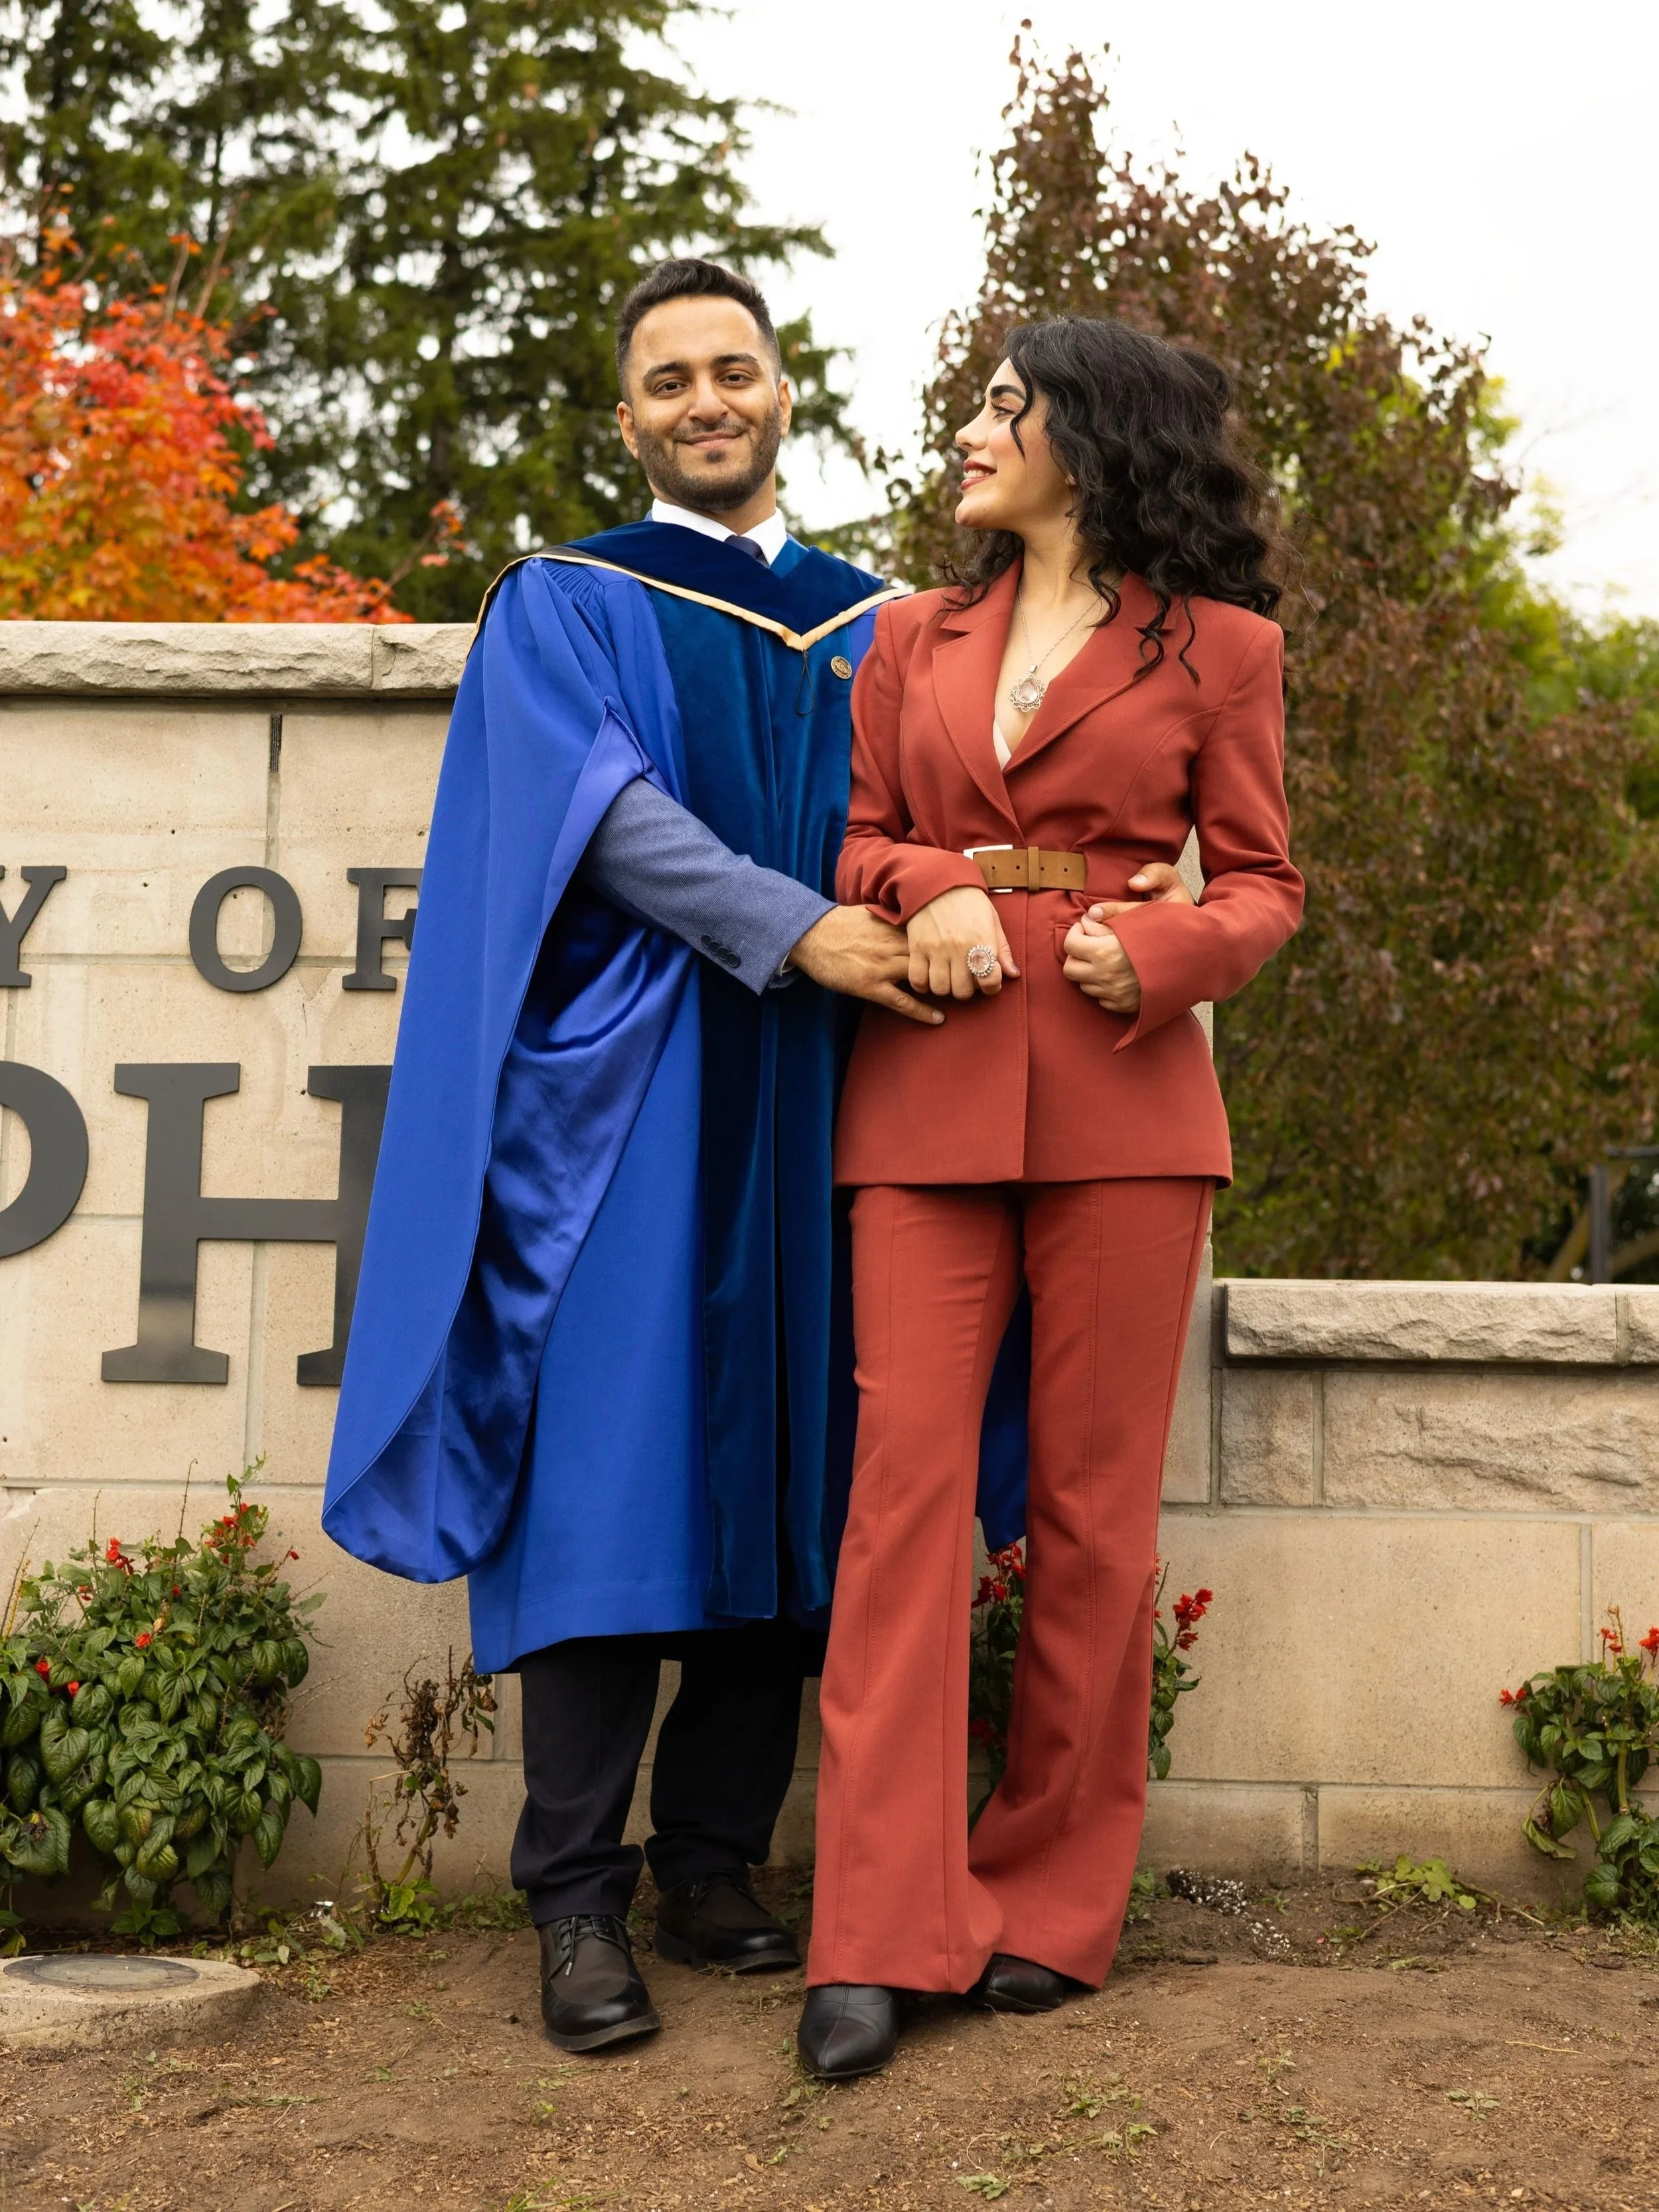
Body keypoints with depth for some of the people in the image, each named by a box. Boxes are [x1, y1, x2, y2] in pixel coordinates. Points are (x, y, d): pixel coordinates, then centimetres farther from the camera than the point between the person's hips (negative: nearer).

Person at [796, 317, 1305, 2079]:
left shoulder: (1217, 647, 9)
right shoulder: (912, 639, 17)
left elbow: (1264, 882, 9)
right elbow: (857, 839, 18)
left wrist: (1162, 953, -11)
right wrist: (930, 889, -5)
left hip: (1123, 1090, -2)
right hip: (927, 1087, 2)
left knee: (1092, 1500, 1)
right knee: (906, 1477, -6)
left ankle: (1054, 1901, 14)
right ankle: (881, 1934, -2)